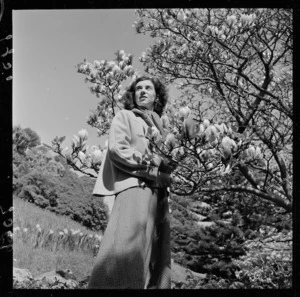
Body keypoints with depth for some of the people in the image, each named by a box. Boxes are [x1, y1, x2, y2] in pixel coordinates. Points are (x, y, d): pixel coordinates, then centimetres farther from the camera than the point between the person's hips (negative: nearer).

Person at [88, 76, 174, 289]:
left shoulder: (159, 127, 29)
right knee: (128, 250, -22)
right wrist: (151, 166, -6)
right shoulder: (125, 116, 14)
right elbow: (117, 149, -2)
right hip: (135, 185, -6)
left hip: (158, 192, 6)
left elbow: (166, 163, 21)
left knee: (157, 255, 0)